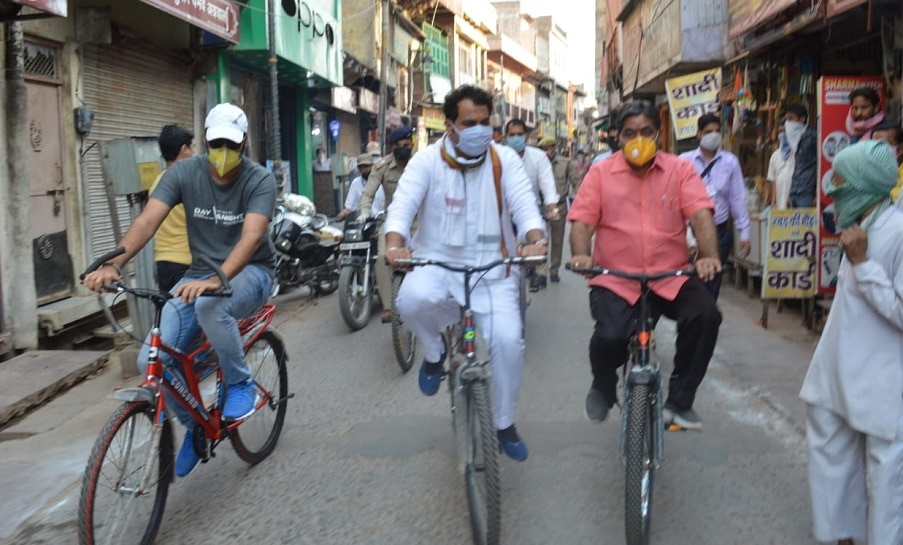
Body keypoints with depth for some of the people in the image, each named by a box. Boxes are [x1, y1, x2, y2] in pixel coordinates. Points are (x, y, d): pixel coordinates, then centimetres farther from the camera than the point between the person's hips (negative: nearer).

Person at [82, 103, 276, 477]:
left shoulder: (260, 180, -15)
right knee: (151, 360, -15)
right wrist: (113, 264, -35)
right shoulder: (184, 172, -6)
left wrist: (217, 278, -48)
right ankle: (195, 425, 14)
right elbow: (147, 221, -17)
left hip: (249, 272, -4)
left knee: (209, 304, -40)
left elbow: (251, 236, -30)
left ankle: (240, 384, -12)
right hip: (200, 275, 4)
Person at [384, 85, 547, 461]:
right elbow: (402, 204, -15)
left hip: (492, 269, 1)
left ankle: (504, 423, 14)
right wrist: (395, 244, -37)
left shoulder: (505, 160, 0)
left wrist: (535, 239, -34)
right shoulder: (427, 161, -3)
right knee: (412, 300, -34)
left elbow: (524, 204, -11)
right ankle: (435, 353, 2)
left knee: (508, 340, -13)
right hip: (437, 263, -1)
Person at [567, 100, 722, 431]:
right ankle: (603, 389, 13)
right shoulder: (601, 173, 5)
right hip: (615, 280, -1)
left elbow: (701, 215, -7)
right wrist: (581, 256, -22)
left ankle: (679, 401, -1)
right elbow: (582, 221, -2)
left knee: (705, 315, -24)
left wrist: (709, 256, -25)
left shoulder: (680, 170, 5)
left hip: (671, 278, 2)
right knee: (609, 336, -26)